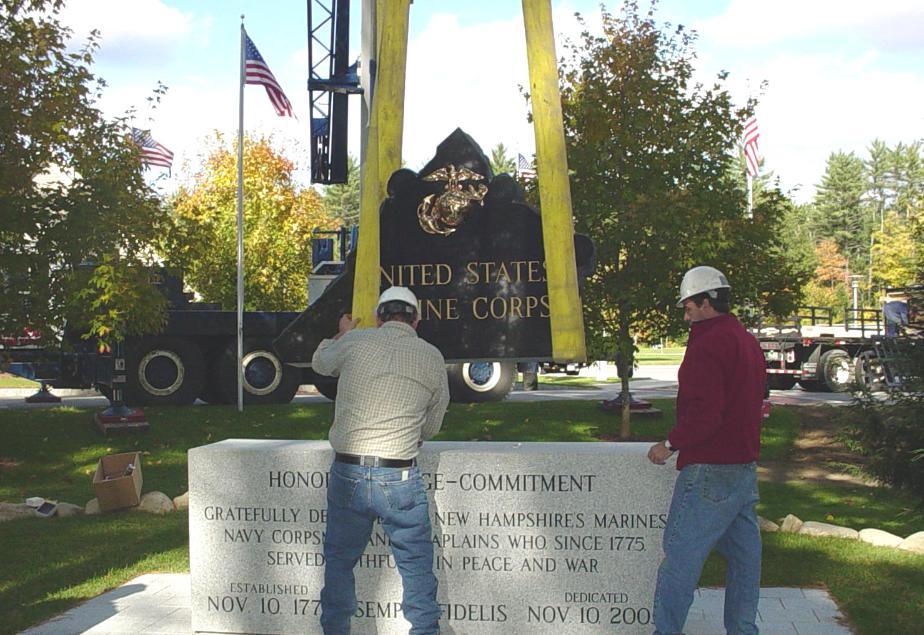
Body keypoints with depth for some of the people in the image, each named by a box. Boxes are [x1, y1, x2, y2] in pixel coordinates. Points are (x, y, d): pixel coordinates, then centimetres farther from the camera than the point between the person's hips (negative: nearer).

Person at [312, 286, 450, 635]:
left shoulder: (354, 342, 1)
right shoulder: (432, 357, 2)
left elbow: (320, 363, 24)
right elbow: (431, 427, 10)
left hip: (347, 473, 1)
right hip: (401, 477, -1)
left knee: (339, 560, 17)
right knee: (416, 566, 12)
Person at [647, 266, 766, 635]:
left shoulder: (708, 344, -15)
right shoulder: (748, 342, 16)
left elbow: (704, 412, -22)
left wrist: (671, 444, -12)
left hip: (709, 471, -10)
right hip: (746, 465, 10)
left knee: (680, 553, -4)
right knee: (743, 554, 12)